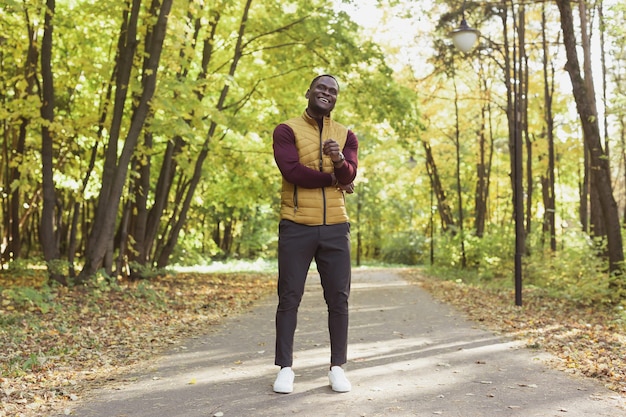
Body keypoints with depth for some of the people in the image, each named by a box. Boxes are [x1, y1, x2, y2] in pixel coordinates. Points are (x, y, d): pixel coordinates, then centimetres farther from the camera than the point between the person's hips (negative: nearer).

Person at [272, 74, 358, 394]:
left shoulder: (346, 136, 12)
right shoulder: (286, 130, 2)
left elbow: (349, 175, -4)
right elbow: (291, 170, -13)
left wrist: (339, 159, -27)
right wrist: (334, 180, -5)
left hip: (335, 227, 3)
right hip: (296, 227, -3)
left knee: (338, 297, 5)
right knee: (289, 297, 2)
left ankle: (337, 367, 16)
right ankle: (285, 368, 11)